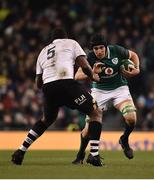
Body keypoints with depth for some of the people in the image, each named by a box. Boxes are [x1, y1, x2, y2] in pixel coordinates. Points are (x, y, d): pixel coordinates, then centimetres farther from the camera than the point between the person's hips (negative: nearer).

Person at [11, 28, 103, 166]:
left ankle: (21, 151, 27)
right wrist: (93, 76, 23)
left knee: (47, 119, 31)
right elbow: (84, 65, 4)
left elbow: (38, 83, 29)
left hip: (47, 87, 5)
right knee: (96, 112, 6)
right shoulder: (71, 43, 19)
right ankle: (94, 155, -8)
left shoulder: (43, 52, 31)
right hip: (66, 83, -5)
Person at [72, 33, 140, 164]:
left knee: (131, 118, -22)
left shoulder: (116, 51, -15)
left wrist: (136, 69, -11)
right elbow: (77, 76, -21)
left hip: (119, 88, 0)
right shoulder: (90, 57, -17)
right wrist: (92, 72, -36)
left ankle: (124, 140, 10)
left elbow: (133, 55, 5)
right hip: (99, 91, 0)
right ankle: (81, 155, 15)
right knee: (90, 125, -9)